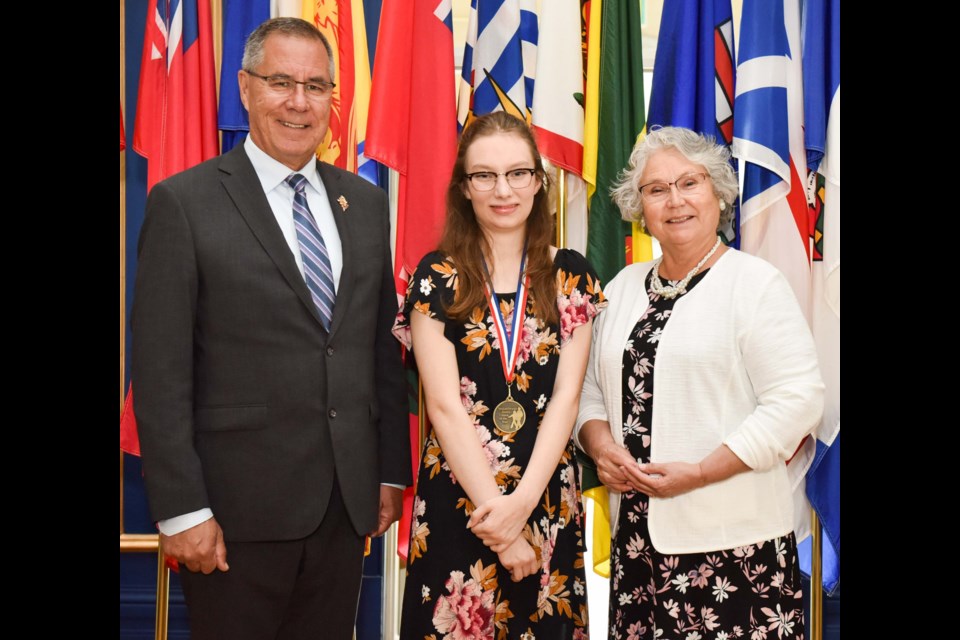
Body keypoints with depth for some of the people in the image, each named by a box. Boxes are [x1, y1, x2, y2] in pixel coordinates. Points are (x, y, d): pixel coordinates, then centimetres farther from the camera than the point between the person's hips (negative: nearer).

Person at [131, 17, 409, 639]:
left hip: (348, 503, 5)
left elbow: (384, 348, 12)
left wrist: (392, 472, 10)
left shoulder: (365, 203, 10)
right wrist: (181, 510, -12)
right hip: (238, 511, -4)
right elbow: (161, 373, -9)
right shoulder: (184, 203, -6)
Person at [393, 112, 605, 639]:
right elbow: (445, 405, -9)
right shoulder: (438, 276, -4)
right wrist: (497, 514, -14)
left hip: (547, 493, 2)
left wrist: (522, 501, -15)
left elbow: (566, 396, -3)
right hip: (458, 494, -1)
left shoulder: (571, 276, 2)